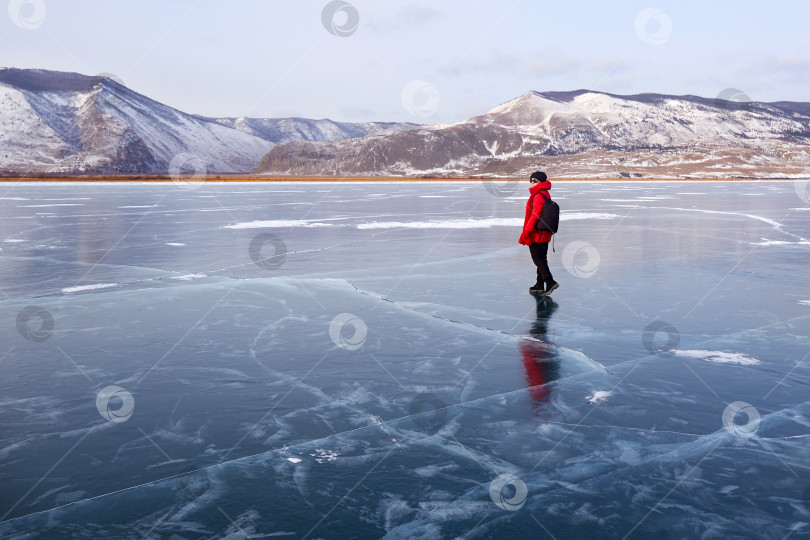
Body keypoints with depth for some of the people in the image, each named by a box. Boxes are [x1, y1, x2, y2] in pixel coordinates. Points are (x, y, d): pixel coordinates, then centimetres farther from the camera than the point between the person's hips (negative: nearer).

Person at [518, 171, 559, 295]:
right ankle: (540, 285, 21)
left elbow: (535, 215, -23)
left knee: (538, 258, -7)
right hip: (545, 233, 10)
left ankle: (550, 282, -15)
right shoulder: (545, 194, 15)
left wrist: (525, 232, -20)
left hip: (537, 234, -10)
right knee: (541, 258, 14)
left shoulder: (538, 196, -18)